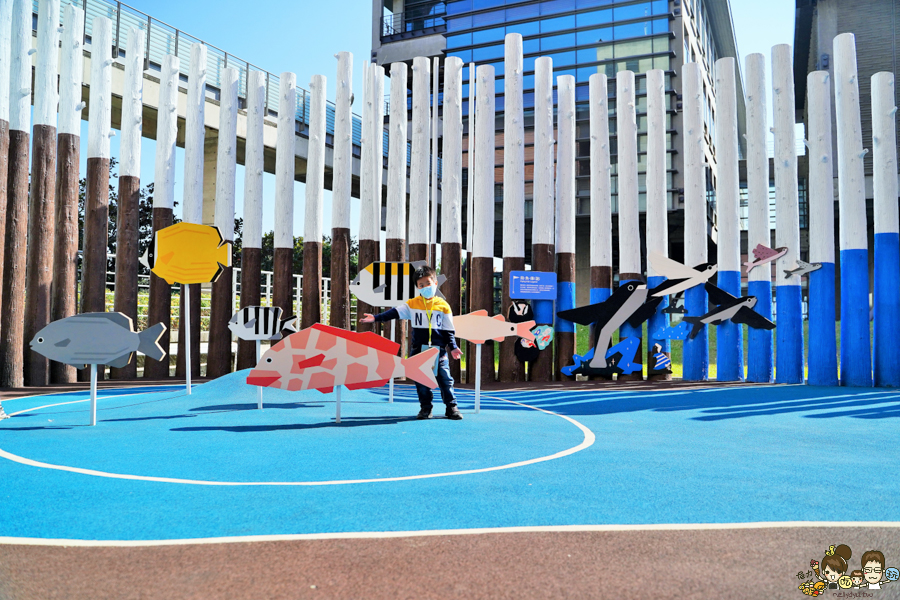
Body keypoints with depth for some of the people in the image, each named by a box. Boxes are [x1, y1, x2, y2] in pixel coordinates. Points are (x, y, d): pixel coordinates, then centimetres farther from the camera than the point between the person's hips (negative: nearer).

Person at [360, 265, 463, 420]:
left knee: (445, 378, -1)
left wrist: (453, 347, -3)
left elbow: (448, 330, 4)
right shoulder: (412, 304, 4)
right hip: (418, 349, 2)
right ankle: (425, 407, 18)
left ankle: (451, 407, 11)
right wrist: (375, 318, -13)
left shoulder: (443, 305, 1)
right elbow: (394, 313, -2)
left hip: (438, 349, -1)